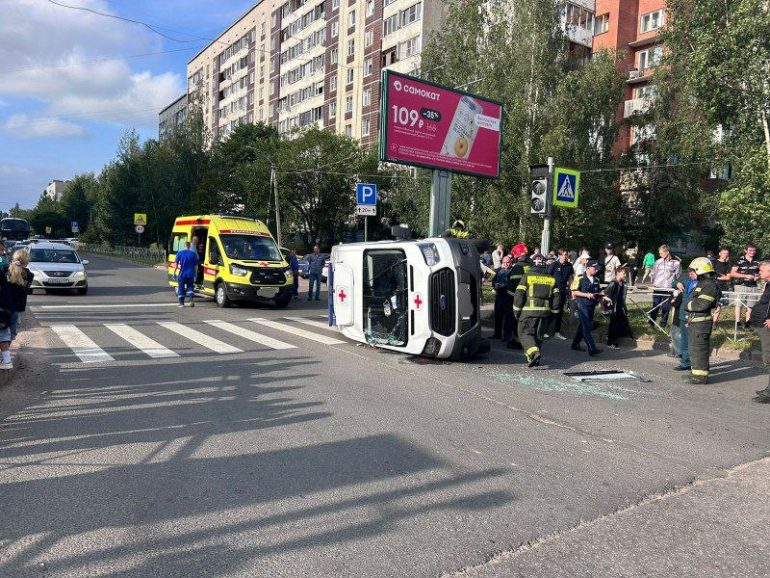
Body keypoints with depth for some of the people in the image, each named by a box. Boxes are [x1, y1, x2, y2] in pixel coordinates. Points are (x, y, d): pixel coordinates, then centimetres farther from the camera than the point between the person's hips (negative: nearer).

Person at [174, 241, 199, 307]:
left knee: (181, 288, 9)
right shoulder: (193, 253, 1)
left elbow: (176, 264, -4)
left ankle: (181, 303, 12)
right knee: (190, 288, 11)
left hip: (182, 274, -1)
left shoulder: (180, 253, -2)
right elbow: (196, 265, 3)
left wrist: (174, 272, 2)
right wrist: (195, 274, 11)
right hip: (190, 274, 1)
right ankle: (191, 301, -8)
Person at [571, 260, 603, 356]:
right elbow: (574, 292, -10)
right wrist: (586, 295, -19)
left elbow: (597, 293, 23)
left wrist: (601, 296, 2)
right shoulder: (581, 279, -9)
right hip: (582, 305, -7)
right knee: (586, 327, -8)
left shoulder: (596, 280, 12)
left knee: (583, 326, 14)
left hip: (591, 306, 7)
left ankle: (576, 344, 27)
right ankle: (592, 349, -11)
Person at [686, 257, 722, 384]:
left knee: (698, 348, -6)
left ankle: (701, 375, 0)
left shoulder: (709, 285, -17)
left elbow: (701, 304, -24)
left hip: (701, 322, -10)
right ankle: (695, 371, 30)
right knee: (693, 347, 18)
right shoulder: (701, 284, 16)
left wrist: (689, 305, -8)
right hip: (694, 321, 10)